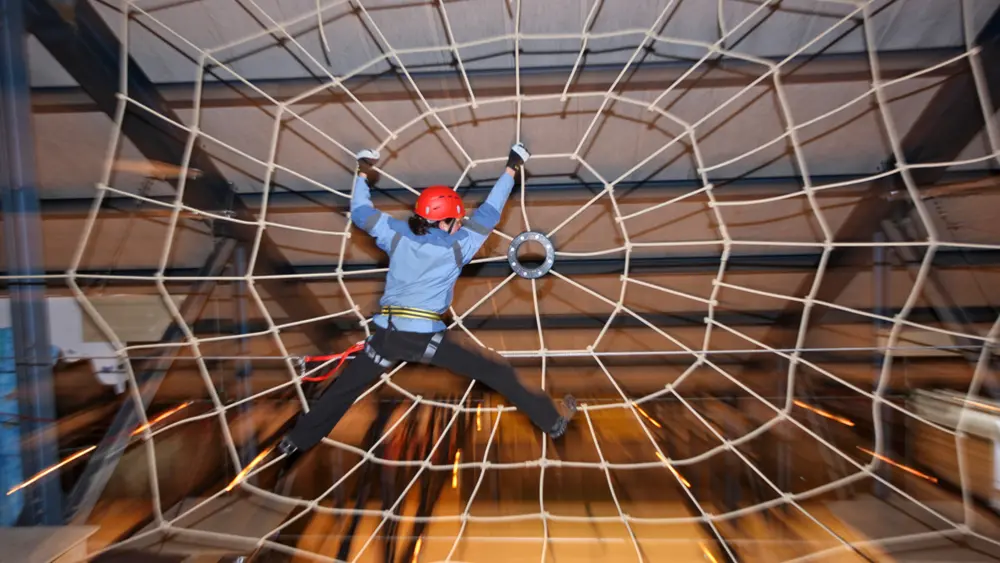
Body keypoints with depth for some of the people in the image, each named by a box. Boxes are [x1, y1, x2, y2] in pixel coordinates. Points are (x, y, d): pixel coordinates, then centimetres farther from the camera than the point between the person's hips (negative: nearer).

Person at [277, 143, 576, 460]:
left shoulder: (397, 236, 5)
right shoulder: (457, 247, -3)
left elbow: (361, 213, 17)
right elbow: (488, 214, 2)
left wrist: (363, 175, 33)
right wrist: (511, 168, 12)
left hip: (387, 335, 4)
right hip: (427, 337, -4)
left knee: (344, 388, 25)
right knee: (496, 371, 4)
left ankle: (296, 441, 41)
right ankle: (552, 422, 11)